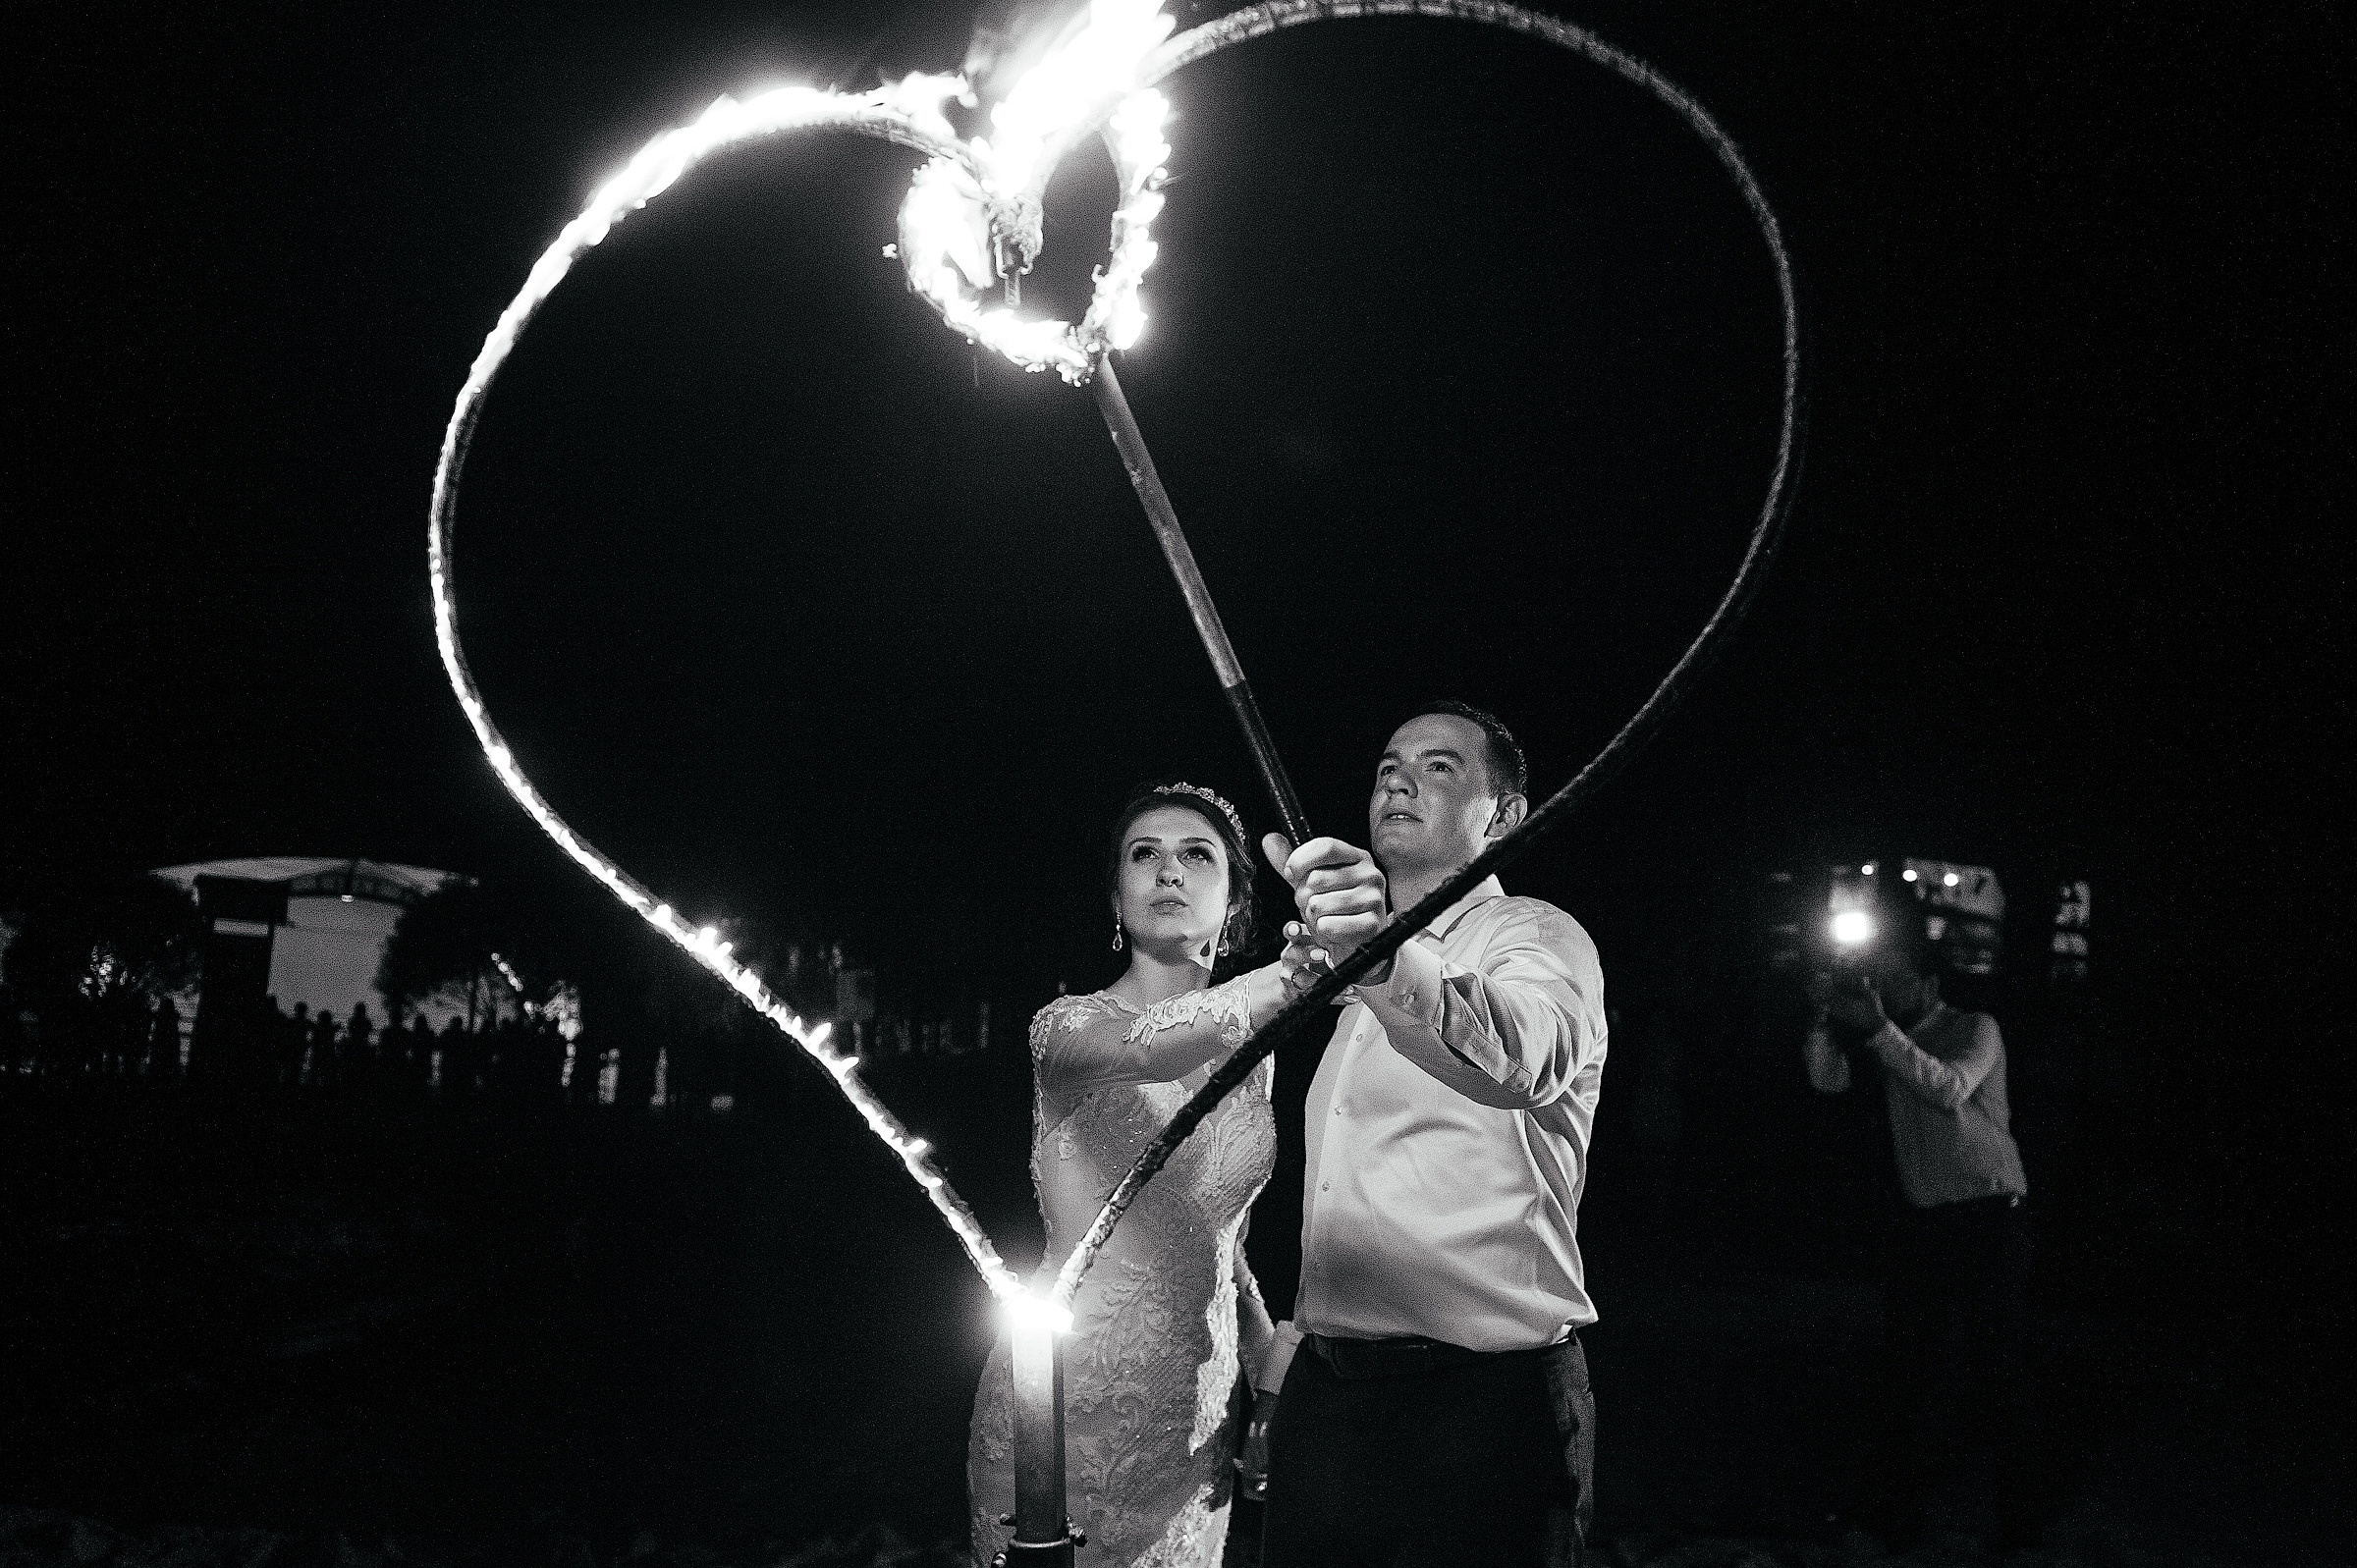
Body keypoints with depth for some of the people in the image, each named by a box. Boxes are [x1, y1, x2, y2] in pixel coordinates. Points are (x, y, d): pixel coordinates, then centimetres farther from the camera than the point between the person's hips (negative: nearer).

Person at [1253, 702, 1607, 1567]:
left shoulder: (1533, 934, -5)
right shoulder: (1360, 980, 21)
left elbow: (1524, 1055, -31)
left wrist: (1389, 963, -49)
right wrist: (1278, 1379, 18)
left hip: (1481, 1404, -7)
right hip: (1322, 1397, 7)